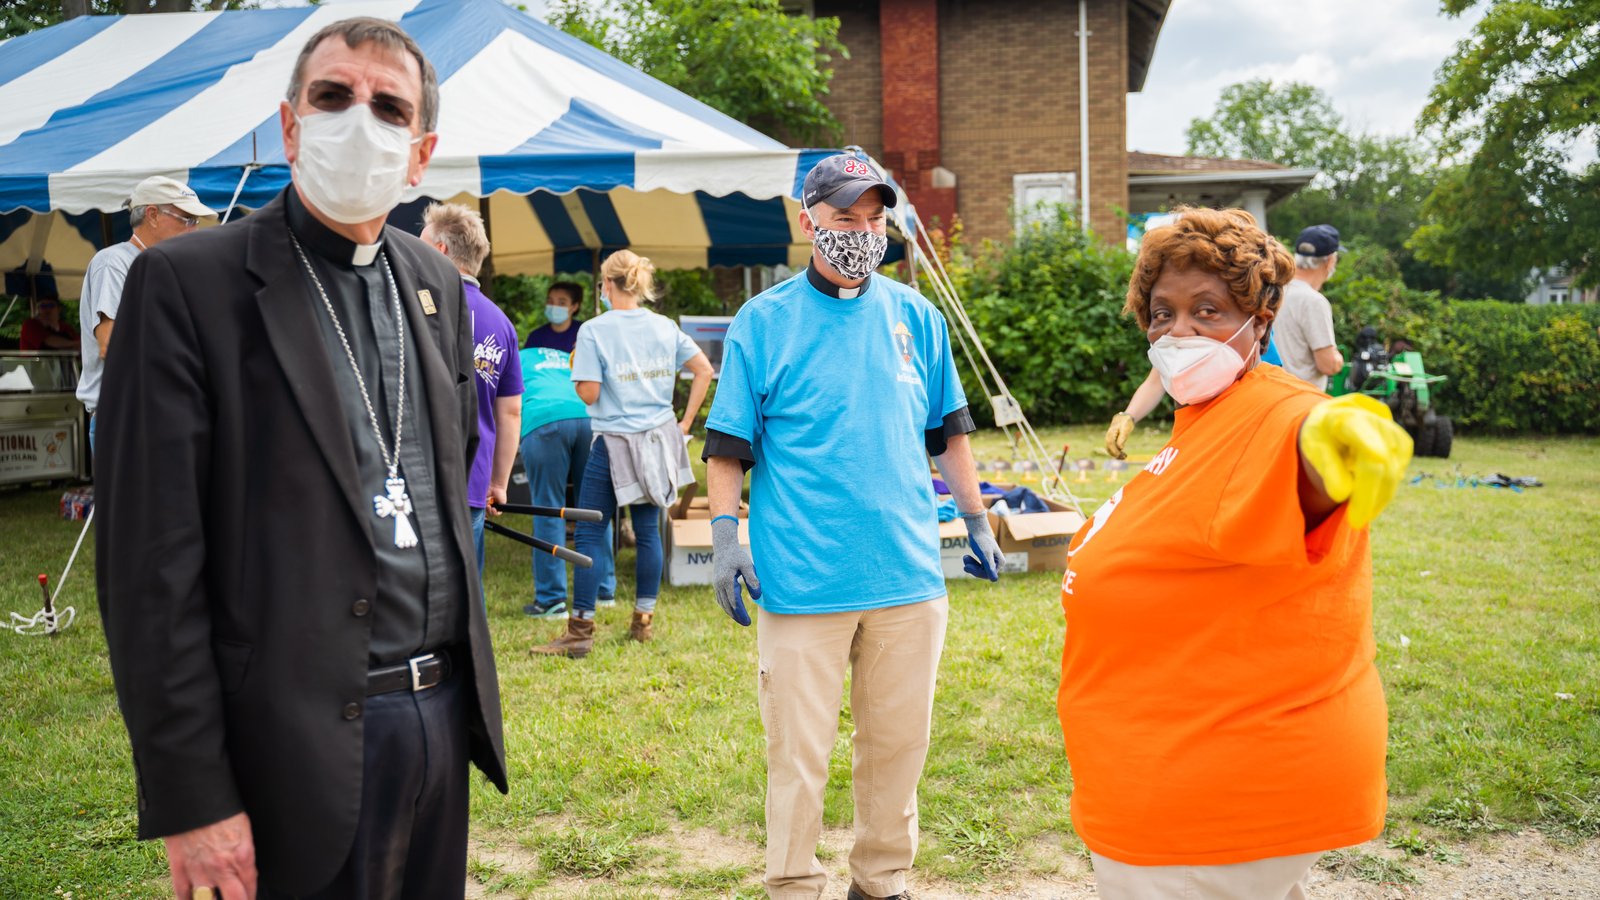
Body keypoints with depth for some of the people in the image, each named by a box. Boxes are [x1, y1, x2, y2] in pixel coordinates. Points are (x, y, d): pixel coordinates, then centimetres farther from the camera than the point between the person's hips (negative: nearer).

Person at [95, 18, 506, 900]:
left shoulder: (437, 283, 9)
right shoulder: (188, 281, -10)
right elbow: (150, 562, -13)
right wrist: (191, 798, -15)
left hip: (445, 714, 6)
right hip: (301, 743, -6)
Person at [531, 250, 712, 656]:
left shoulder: (594, 330, -9)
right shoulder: (666, 327, 5)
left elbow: (589, 394, -13)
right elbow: (704, 370, 5)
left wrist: (578, 368, 7)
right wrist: (685, 422, 9)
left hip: (614, 444, -5)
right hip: (657, 440, 5)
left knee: (589, 535, 1)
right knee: (648, 530, 11)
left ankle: (580, 631, 3)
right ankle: (643, 620, 19)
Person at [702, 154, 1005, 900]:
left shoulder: (916, 317, 9)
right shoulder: (762, 323, 0)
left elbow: (948, 433, 17)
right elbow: (728, 446, 0)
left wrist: (976, 522, 17)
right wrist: (724, 537, -8)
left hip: (907, 573, 3)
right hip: (801, 579, -3)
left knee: (898, 742, 13)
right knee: (798, 752, 2)